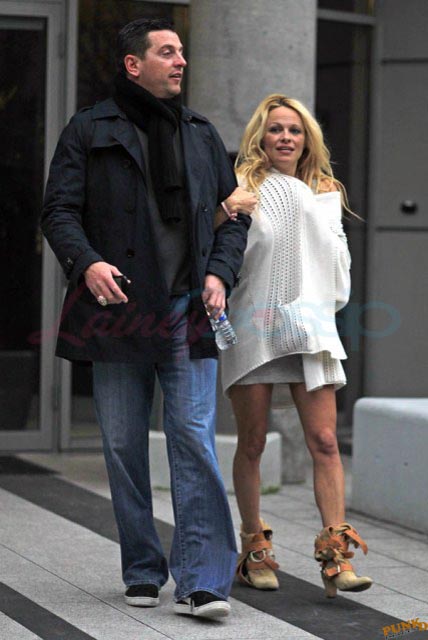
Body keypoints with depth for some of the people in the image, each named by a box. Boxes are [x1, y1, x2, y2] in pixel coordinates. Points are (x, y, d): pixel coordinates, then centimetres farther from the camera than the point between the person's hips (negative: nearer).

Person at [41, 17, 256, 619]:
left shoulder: (201, 134, 16)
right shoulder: (89, 131, 6)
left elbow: (235, 214, 18)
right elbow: (59, 210, 1)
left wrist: (220, 273, 1)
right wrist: (85, 262, -17)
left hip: (186, 312, 1)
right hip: (117, 308, -1)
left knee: (194, 438, -10)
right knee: (123, 446, 4)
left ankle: (202, 582, -12)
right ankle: (143, 572, 17)